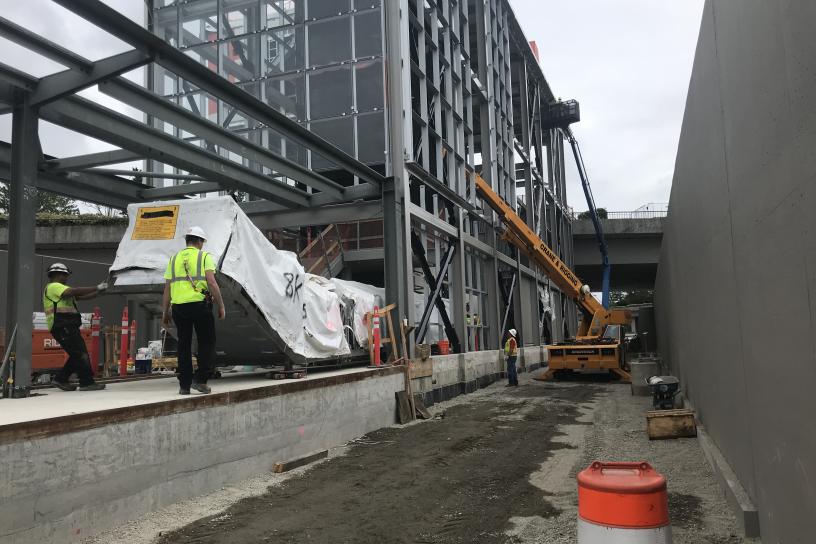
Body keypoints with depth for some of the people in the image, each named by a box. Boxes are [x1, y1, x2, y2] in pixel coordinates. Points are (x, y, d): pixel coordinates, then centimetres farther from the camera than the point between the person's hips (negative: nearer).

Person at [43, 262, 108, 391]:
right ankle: (87, 383, -11)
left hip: (68, 327, 10)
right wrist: (96, 288, -15)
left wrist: (99, 291, 10)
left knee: (77, 355, 11)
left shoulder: (59, 289, 27)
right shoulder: (53, 287, -5)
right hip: (62, 327, -10)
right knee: (80, 354, -11)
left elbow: (81, 297, 20)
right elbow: (74, 291, -19)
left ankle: (61, 379, 17)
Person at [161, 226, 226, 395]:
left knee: (184, 346, 11)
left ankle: (184, 385, 14)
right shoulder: (204, 256, 3)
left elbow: (167, 289, 11)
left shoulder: (174, 258, 15)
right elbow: (212, 283, -9)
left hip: (178, 307, 4)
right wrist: (221, 306, -5)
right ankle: (200, 379, -3)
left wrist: (165, 313, 16)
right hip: (200, 304, -4)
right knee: (207, 343, 8)